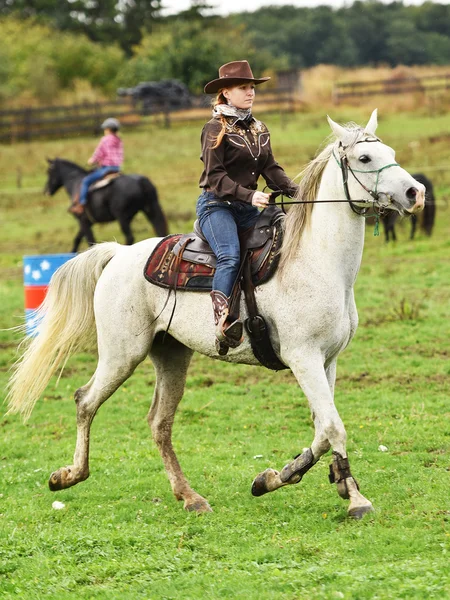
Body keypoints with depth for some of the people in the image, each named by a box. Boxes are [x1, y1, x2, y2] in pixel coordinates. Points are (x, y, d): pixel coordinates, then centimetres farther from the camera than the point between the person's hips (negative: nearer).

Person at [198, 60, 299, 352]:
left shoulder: (260, 130, 17)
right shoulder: (215, 129, -4)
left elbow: (272, 169, 11)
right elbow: (216, 176, -12)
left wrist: (297, 191, -7)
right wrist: (249, 195, -24)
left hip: (248, 208, 7)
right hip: (216, 205, -7)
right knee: (231, 257, -30)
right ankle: (222, 322, -40)